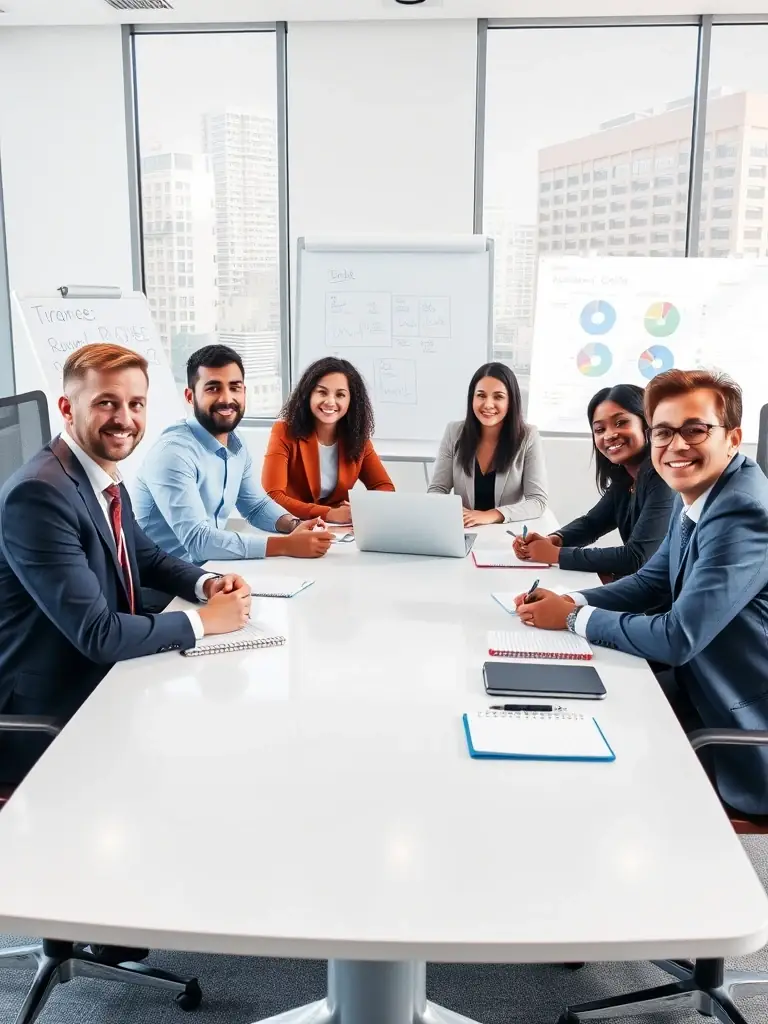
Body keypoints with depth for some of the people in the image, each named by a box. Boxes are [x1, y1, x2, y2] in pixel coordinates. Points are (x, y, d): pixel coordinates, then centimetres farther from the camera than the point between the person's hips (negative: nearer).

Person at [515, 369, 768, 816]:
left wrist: (574, 619, -16)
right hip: (703, 699, 8)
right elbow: (651, 581, 11)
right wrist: (569, 601, -6)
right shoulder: (694, 496, 1)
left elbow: (678, 639, -29)